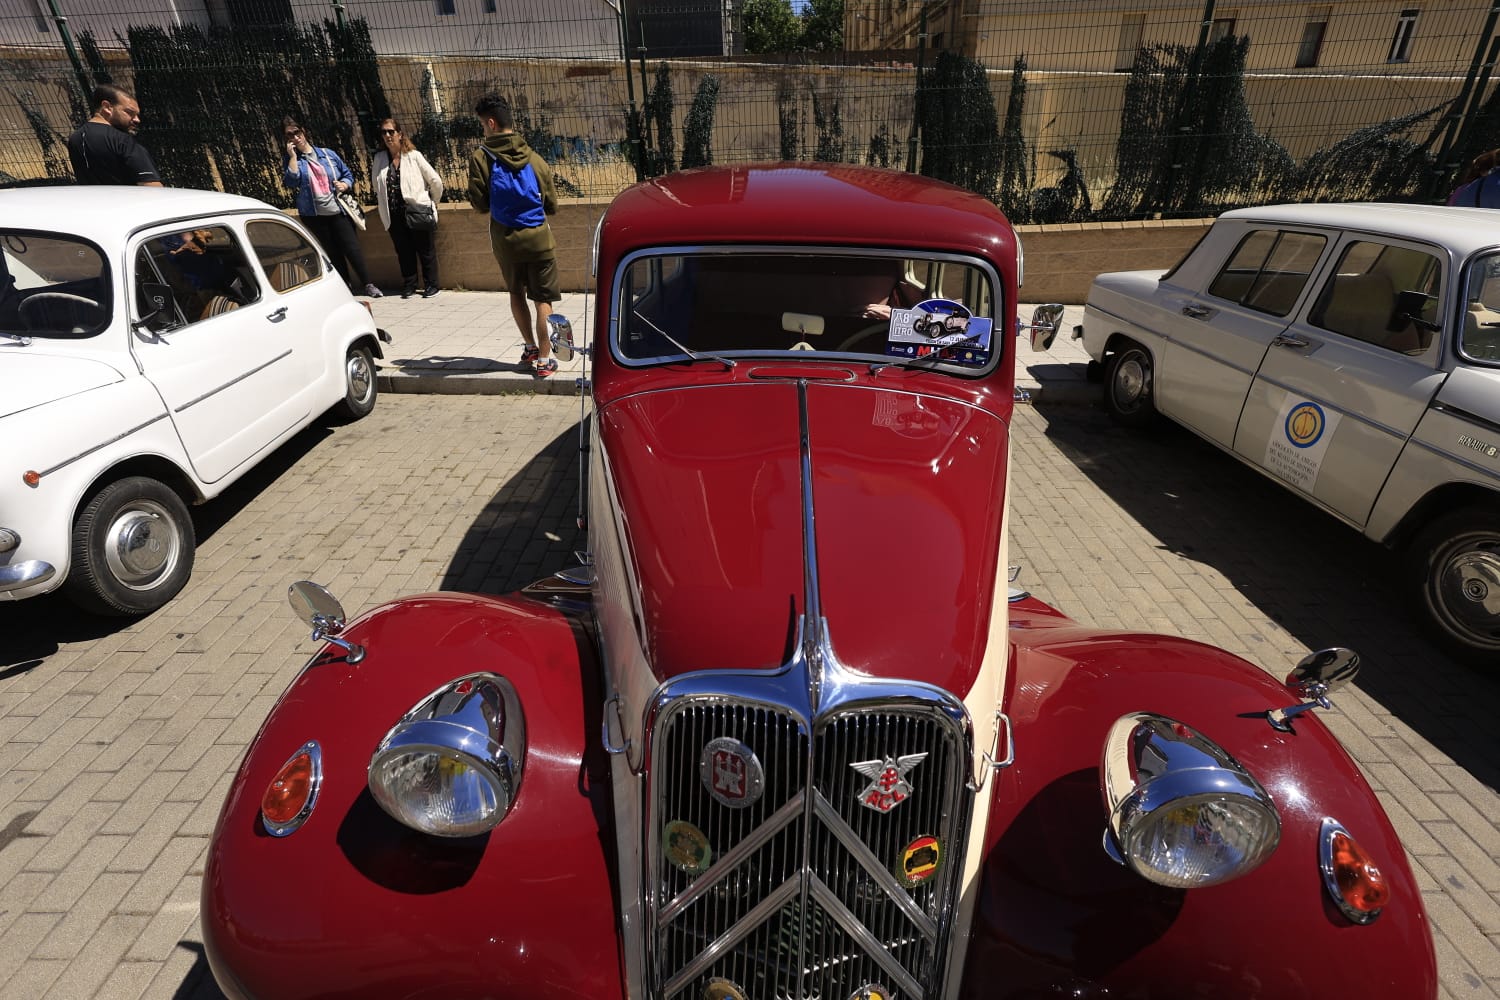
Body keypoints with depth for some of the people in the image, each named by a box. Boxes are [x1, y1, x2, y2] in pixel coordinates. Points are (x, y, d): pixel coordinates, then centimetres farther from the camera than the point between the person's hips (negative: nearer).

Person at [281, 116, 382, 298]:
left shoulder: (327, 153, 6)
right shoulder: (290, 159, 4)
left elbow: (348, 174, 13)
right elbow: (291, 182, -12)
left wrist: (344, 184, -8)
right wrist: (293, 156, -12)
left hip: (338, 211, 0)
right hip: (314, 215, 1)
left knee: (352, 248, -6)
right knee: (332, 252, 8)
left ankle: (368, 284, 3)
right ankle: (346, 285, 17)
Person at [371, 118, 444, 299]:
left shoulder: (414, 156, -3)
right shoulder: (379, 159, 8)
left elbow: (435, 181, 1)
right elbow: (377, 187, 16)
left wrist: (433, 202, 9)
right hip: (394, 215, 4)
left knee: (425, 251, 3)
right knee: (404, 252, 8)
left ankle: (431, 285, 13)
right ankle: (409, 285, 17)